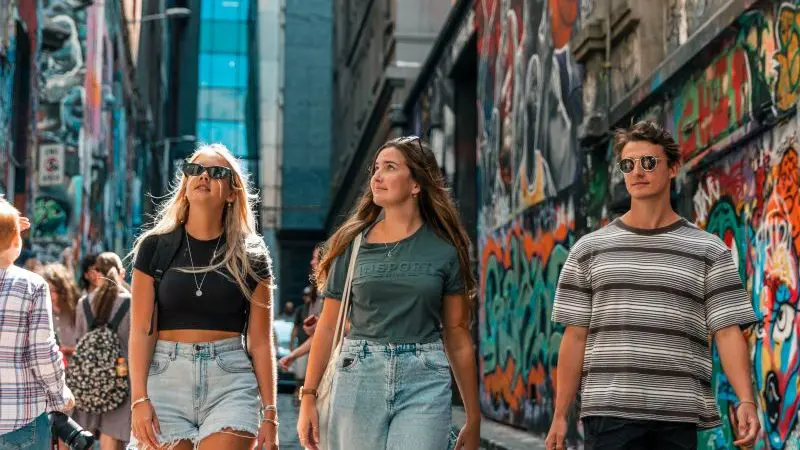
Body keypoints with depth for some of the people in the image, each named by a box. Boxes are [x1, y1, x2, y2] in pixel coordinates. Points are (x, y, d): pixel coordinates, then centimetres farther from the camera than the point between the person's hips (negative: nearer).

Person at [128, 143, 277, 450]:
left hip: (230, 381, 0)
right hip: (166, 377, 0)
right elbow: (141, 330, 1)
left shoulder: (250, 257, 6)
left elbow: (261, 342, 5)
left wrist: (269, 413, 0)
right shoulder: (155, 246, 6)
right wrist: (139, 399, -9)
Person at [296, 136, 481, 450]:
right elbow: (327, 327, 8)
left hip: (424, 381, -1)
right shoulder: (352, 243, 7)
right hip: (358, 376, 1)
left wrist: (473, 418, 7)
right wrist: (308, 398, 2)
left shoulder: (444, 249, 5)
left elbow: (458, 336, 7)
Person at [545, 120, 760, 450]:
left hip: (679, 417, 0)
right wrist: (560, 416, 4)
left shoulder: (709, 252, 7)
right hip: (609, 411, 0)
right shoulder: (589, 249, 10)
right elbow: (575, 336, 9)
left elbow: (728, 331, 1)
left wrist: (746, 401, -13)